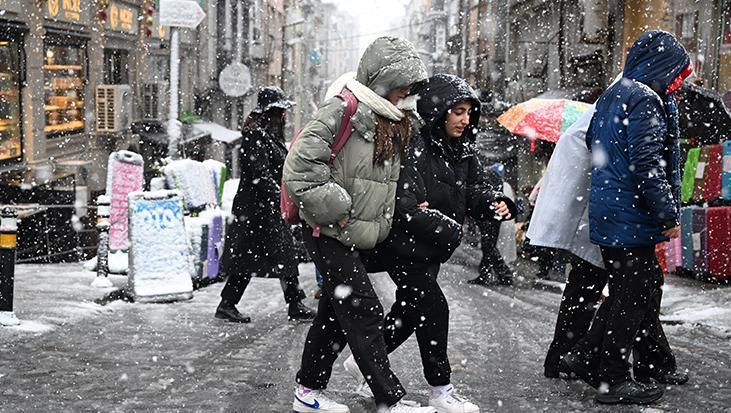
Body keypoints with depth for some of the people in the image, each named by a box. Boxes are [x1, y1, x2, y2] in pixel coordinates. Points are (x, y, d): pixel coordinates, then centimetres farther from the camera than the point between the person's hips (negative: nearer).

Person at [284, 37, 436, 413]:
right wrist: (335, 211, -20)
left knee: (335, 314, 14)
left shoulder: (393, 121, 11)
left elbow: (389, 179, 26)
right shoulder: (342, 113, -18)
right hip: (330, 234, -9)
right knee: (364, 314, -8)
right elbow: (300, 169, -23)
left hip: (360, 237, 9)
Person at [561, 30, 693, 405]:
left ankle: (656, 364, 26)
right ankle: (613, 380, 5)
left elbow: (592, 144, 24)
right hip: (631, 216, -10)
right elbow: (648, 164, -21)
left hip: (608, 213, 10)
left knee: (646, 287, 18)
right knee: (631, 295, -2)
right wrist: (669, 214, -16)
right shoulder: (645, 100, -16)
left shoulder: (612, 95, 15)